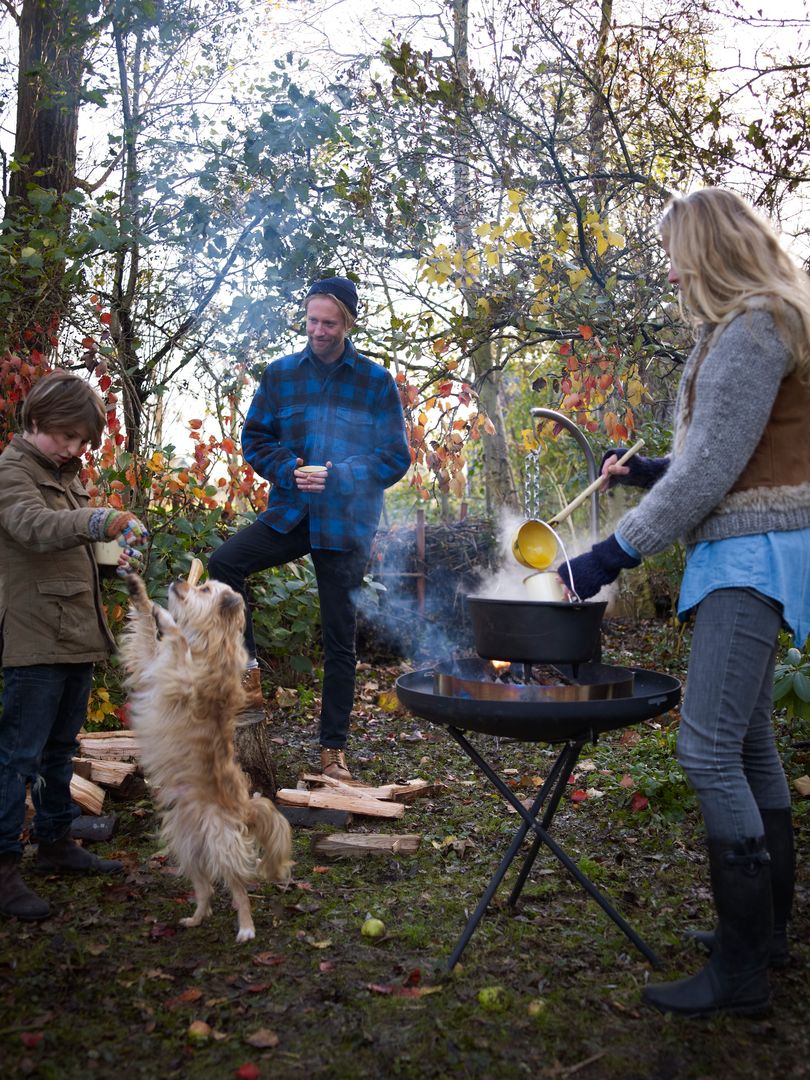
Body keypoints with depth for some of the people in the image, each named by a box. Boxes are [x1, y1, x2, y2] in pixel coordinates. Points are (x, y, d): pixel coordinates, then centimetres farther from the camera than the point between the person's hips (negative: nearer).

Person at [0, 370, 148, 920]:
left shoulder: (66, 475, 16)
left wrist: (112, 556, 12)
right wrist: (101, 521, -47)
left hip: (77, 638, 9)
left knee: (60, 749, 18)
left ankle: (57, 843, 31)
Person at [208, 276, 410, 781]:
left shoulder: (376, 382, -3)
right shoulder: (280, 374, 3)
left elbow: (397, 457, -4)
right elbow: (254, 438, 7)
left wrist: (338, 476, -18)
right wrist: (287, 469, -13)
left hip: (346, 525, -2)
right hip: (288, 513, 2)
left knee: (340, 642, 5)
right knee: (223, 563, -23)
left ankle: (334, 750, 18)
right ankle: (247, 674, -6)